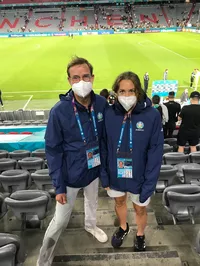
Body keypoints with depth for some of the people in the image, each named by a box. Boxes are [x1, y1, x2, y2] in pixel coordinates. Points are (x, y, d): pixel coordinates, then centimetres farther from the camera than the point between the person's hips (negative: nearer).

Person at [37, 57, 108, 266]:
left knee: (92, 202, 29)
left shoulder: (102, 104, -13)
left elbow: (106, 137, 1)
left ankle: (90, 225, 62)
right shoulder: (59, 111, -23)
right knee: (60, 220, 8)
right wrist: (58, 186, -14)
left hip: (94, 170, 4)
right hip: (70, 175, -4)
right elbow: (53, 150, -16)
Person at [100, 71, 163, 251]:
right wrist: (104, 176, -6)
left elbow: (156, 152, -16)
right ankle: (123, 228, 58)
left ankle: (140, 235, 53)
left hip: (139, 177, -2)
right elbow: (103, 148, -5)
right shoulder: (109, 114, -12)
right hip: (115, 174, 2)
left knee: (140, 209, 20)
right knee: (119, 202, 26)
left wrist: (149, 185, -17)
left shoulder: (152, 116, -19)